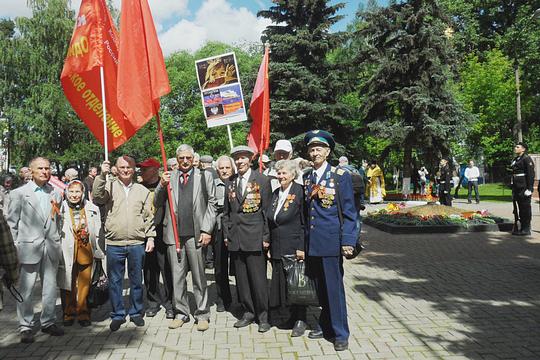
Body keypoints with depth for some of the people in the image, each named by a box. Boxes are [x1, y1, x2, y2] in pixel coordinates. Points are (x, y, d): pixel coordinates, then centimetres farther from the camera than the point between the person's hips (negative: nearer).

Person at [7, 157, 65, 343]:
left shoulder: (56, 193, 8)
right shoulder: (19, 193, -1)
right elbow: (12, 223, 0)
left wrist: (58, 242, 8)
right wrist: (14, 248, -4)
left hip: (51, 247, 3)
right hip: (29, 247, -3)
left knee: (50, 287, 11)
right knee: (26, 289, 4)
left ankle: (48, 322, 24)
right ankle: (25, 327, 16)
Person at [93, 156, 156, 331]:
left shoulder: (142, 190, 9)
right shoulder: (110, 186, 4)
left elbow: (148, 217, 10)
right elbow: (97, 198, -15)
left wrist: (150, 237, 3)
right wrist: (102, 176, -20)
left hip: (137, 243, 1)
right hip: (114, 244, -1)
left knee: (136, 280, 11)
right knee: (115, 281, 8)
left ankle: (136, 312, 26)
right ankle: (117, 315, 22)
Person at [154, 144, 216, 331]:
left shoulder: (204, 176, 6)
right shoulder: (169, 177, 10)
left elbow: (211, 204, 3)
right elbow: (157, 204, 8)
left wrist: (207, 230, -5)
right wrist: (162, 185, -9)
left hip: (196, 234, -2)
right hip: (174, 234, 2)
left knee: (199, 276, 6)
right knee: (177, 276, 9)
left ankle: (202, 314, 18)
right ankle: (181, 313, 23)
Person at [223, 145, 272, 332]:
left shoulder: (262, 180, -2)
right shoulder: (230, 182, 11)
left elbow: (266, 210, -4)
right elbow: (226, 210, 15)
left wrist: (266, 237, -7)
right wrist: (226, 233, 9)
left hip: (254, 237, -4)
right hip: (235, 238, 4)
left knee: (258, 278, 0)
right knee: (241, 278, 10)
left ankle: (263, 315, 15)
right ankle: (248, 312, 24)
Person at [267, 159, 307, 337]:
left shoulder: (300, 192, -10)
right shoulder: (276, 193, 11)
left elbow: (305, 223, -12)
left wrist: (301, 248, -16)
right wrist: (268, 243, 10)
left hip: (294, 248, -6)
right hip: (277, 248, 7)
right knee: (280, 281, 11)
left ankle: (300, 320, 17)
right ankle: (292, 315, 27)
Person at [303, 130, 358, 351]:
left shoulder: (341, 176, -5)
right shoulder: (306, 177, 9)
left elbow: (349, 212, -6)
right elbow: (305, 210, 12)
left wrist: (348, 241, -13)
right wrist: (303, 240, 10)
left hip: (331, 241, -4)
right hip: (311, 242, 5)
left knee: (334, 287, 1)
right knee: (319, 287, 13)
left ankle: (340, 333, 14)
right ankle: (325, 326, 29)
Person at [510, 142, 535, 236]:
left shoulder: (527, 159, -8)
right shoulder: (516, 159, 16)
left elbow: (531, 174, -14)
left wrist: (529, 188, -19)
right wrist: (513, 187, 18)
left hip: (524, 188, -8)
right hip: (516, 188, 8)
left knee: (525, 208, -2)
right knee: (518, 208, 12)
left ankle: (526, 229, 4)